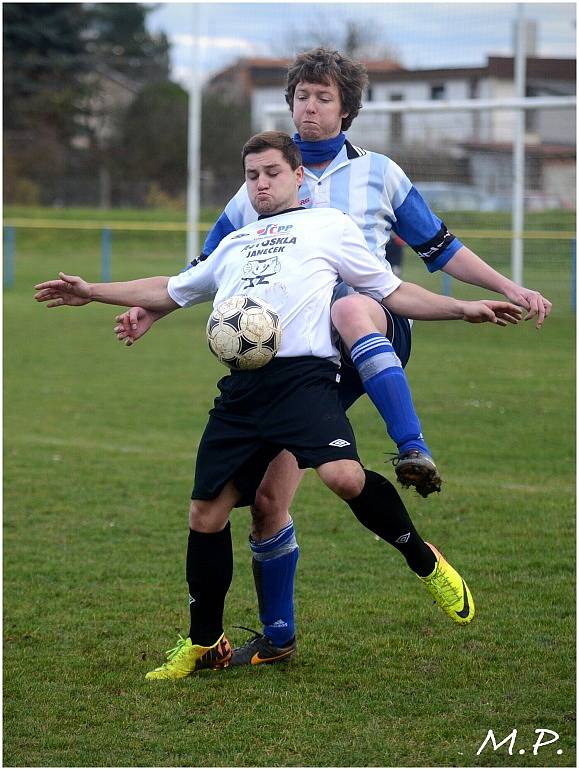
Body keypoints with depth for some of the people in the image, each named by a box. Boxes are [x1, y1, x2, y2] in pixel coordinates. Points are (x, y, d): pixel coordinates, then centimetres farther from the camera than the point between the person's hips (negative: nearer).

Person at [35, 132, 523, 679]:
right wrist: (93, 293, 40)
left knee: (344, 476, -30)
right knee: (206, 514, 0)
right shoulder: (233, 245, 31)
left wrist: (465, 309, 2)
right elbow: (170, 291, 43)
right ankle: (204, 644, 18)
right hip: (241, 388, 5)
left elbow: (392, 292, 14)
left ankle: (425, 562, -4)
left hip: (303, 374, -5)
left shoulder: (328, 226, 17)